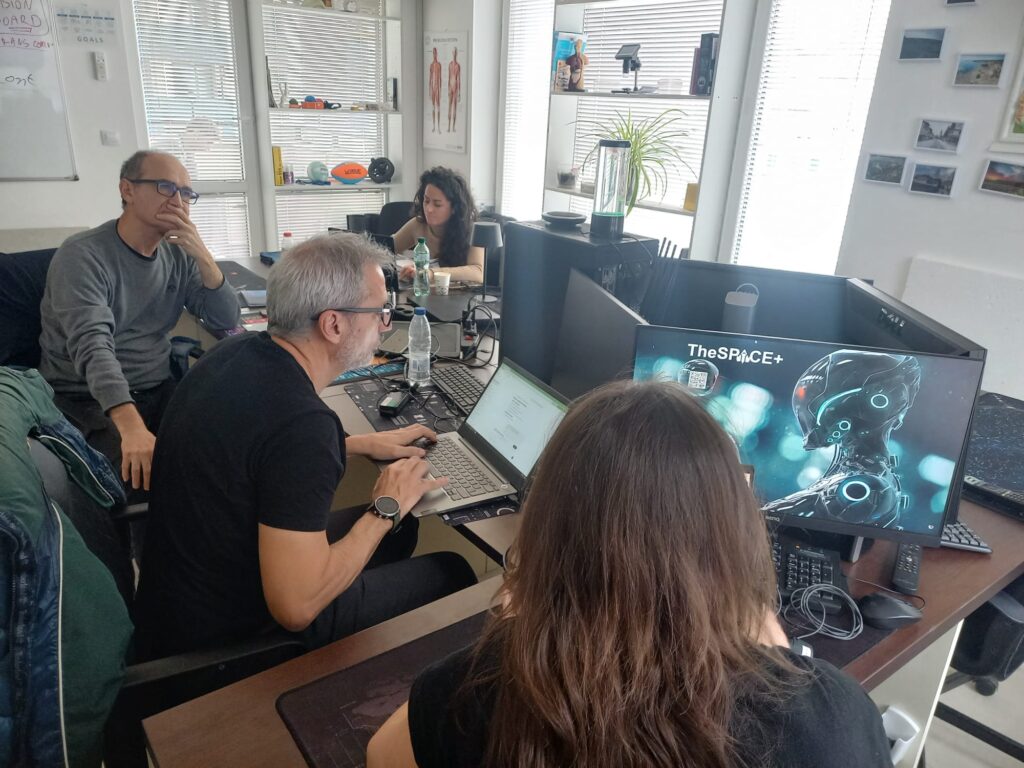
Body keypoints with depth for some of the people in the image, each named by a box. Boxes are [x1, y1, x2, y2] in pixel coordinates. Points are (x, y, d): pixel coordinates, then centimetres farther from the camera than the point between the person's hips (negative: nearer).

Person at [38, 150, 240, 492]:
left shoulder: (179, 254, 5)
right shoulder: (82, 256, -14)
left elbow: (227, 320, 1)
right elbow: (92, 346, -29)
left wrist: (203, 255, -15)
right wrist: (132, 426, -45)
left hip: (158, 389, 5)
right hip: (88, 399, -5)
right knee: (146, 470, -30)